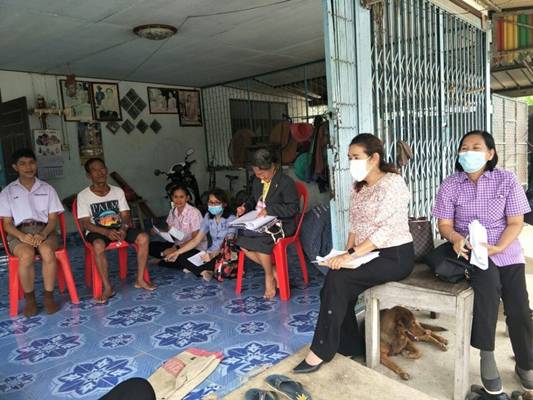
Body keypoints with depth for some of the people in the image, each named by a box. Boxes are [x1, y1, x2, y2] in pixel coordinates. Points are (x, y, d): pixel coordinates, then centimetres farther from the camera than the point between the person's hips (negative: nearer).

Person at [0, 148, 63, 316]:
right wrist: (22, 235, -15)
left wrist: (43, 234, -13)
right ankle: (29, 298, -12)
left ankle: (49, 296, -18)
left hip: (44, 230, 1)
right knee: (27, 256, -34)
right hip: (19, 233, 0)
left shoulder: (47, 189, 13)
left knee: (47, 252, -35)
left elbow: (53, 219, 8)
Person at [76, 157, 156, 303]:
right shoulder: (83, 196, -6)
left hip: (118, 228, 4)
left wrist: (123, 228, -22)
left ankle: (140, 280, -10)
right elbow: (85, 223, -11)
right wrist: (106, 232, -27)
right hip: (97, 231, -3)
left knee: (144, 238, -21)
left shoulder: (118, 191, 4)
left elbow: (125, 215, 2)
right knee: (98, 246, -38)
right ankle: (107, 287, -23)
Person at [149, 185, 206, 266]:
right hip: (178, 244, 6)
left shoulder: (194, 212, -18)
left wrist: (176, 248, -23)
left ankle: (161, 261, -7)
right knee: (152, 246, -8)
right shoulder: (172, 212, 2)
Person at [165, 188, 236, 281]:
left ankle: (193, 268, -14)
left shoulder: (231, 219, -13)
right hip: (211, 253, 6)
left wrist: (213, 254, -40)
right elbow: (196, 240, 6)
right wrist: (177, 252, -3)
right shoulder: (208, 217, 5)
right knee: (182, 256, -11)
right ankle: (204, 271, -22)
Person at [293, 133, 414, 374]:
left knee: (337, 280, -23)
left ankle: (321, 352, -11)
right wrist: (346, 253, -4)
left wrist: (352, 255, -27)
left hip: (395, 257, -7)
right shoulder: (359, 187, 11)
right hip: (369, 254, 7)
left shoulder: (392, 183, -15)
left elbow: (386, 230, -23)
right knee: (337, 288, -15)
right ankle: (351, 347, 4)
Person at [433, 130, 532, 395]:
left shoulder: (507, 180, -2)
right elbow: (444, 224, -1)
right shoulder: (450, 185, -2)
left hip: (507, 251, 2)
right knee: (488, 282, -31)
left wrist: (497, 248, -19)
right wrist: (456, 238, -24)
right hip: (469, 249, -1)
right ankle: (487, 357, -16)